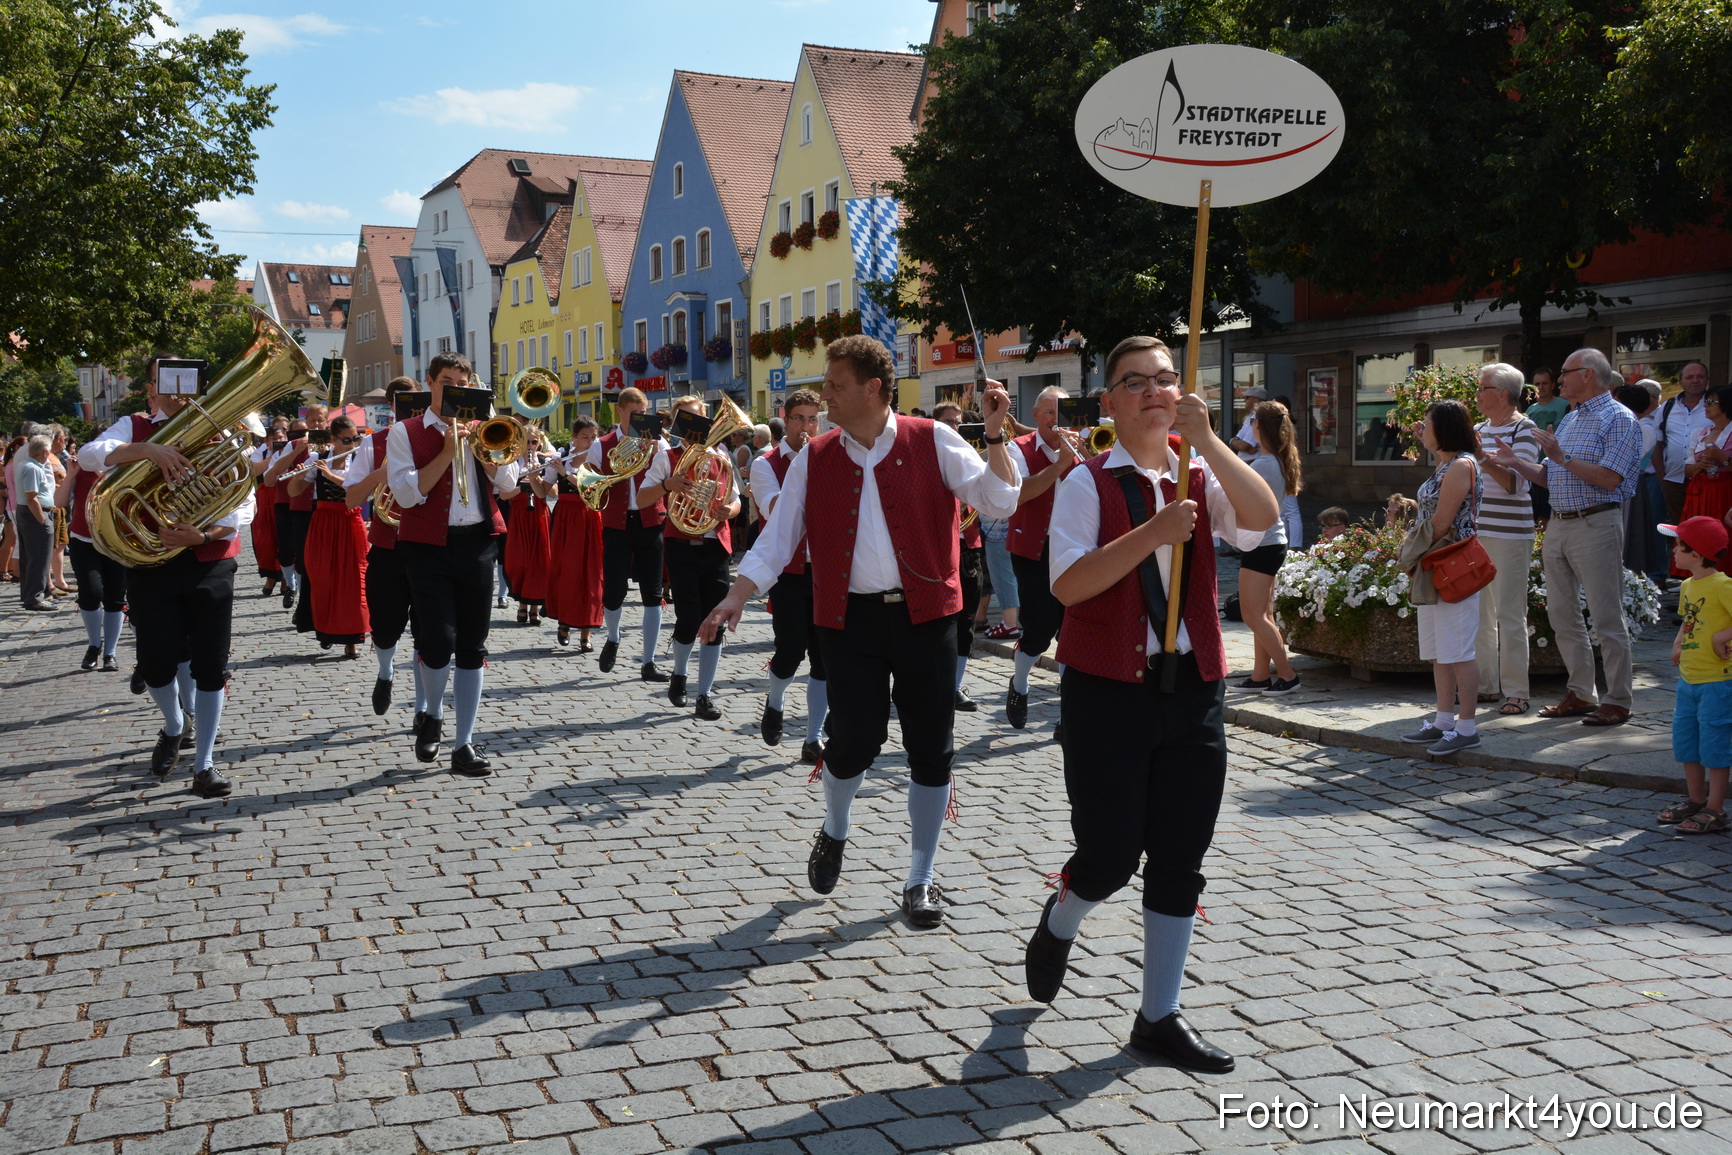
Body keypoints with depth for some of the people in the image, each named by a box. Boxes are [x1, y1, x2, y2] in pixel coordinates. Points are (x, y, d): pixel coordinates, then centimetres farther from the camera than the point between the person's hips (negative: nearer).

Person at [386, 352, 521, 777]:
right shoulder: (405, 432, 3)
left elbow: (507, 486, 4)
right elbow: (407, 493, -9)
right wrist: (447, 453, -15)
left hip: (477, 543, 3)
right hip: (429, 546, -3)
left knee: (473, 646, 4)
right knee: (438, 642, -11)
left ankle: (464, 744, 11)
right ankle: (434, 715, 20)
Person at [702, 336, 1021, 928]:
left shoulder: (932, 441, 0)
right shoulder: (815, 458, 7)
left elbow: (999, 502, -6)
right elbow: (778, 538, 9)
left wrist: (994, 435, -17)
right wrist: (736, 598, 0)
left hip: (924, 615, -1)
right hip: (852, 618, 1)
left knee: (931, 748, 3)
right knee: (855, 740, -4)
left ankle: (920, 879, 18)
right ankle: (834, 831, 30)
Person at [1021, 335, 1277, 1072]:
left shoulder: (1201, 479, 7)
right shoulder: (1088, 484, -4)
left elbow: (1263, 520, -14)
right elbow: (1069, 583, -17)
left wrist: (1206, 439, -22)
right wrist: (1153, 532, -25)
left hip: (1193, 687, 4)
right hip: (1108, 690, -4)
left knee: (1181, 860, 7)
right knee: (1110, 853, 0)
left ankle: (1159, 1016, 22)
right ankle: (1058, 925, 35)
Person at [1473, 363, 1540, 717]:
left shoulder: (1524, 428, -6)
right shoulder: (1479, 429, 15)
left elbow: (1517, 482, -17)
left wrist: (1482, 459, -27)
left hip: (1509, 534, -7)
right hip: (1475, 531, 7)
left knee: (1510, 615, -5)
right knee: (1478, 612, 9)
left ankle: (1515, 692, 0)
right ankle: (1485, 684, 18)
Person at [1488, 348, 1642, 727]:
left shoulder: (1619, 420, -7)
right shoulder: (1569, 420, 19)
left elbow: (1609, 479, -18)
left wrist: (1563, 458, -19)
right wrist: (1516, 463, 6)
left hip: (1595, 525, -9)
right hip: (1558, 525, 9)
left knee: (1607, 618, -4)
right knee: (1561, 613, 10)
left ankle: (1618, 701, 3)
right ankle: (1581, 694, 19)